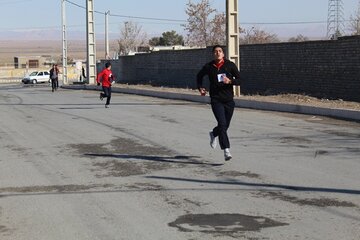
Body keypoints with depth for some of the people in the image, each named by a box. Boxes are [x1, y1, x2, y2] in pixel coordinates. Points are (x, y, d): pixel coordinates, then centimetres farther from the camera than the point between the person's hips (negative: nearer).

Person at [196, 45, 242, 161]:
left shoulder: (230, 65, 0)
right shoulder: (208, 67, 2)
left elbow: (239, 80, 1)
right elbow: (199, 76, 21)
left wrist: (230, 81, -19)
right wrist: (200, 87, 5)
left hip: (229, 100, 2)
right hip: (216, 100, -2)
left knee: (225, 125, 11)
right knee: (222, 123, -17)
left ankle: (213, 134, 45)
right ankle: (226, 150, -18)